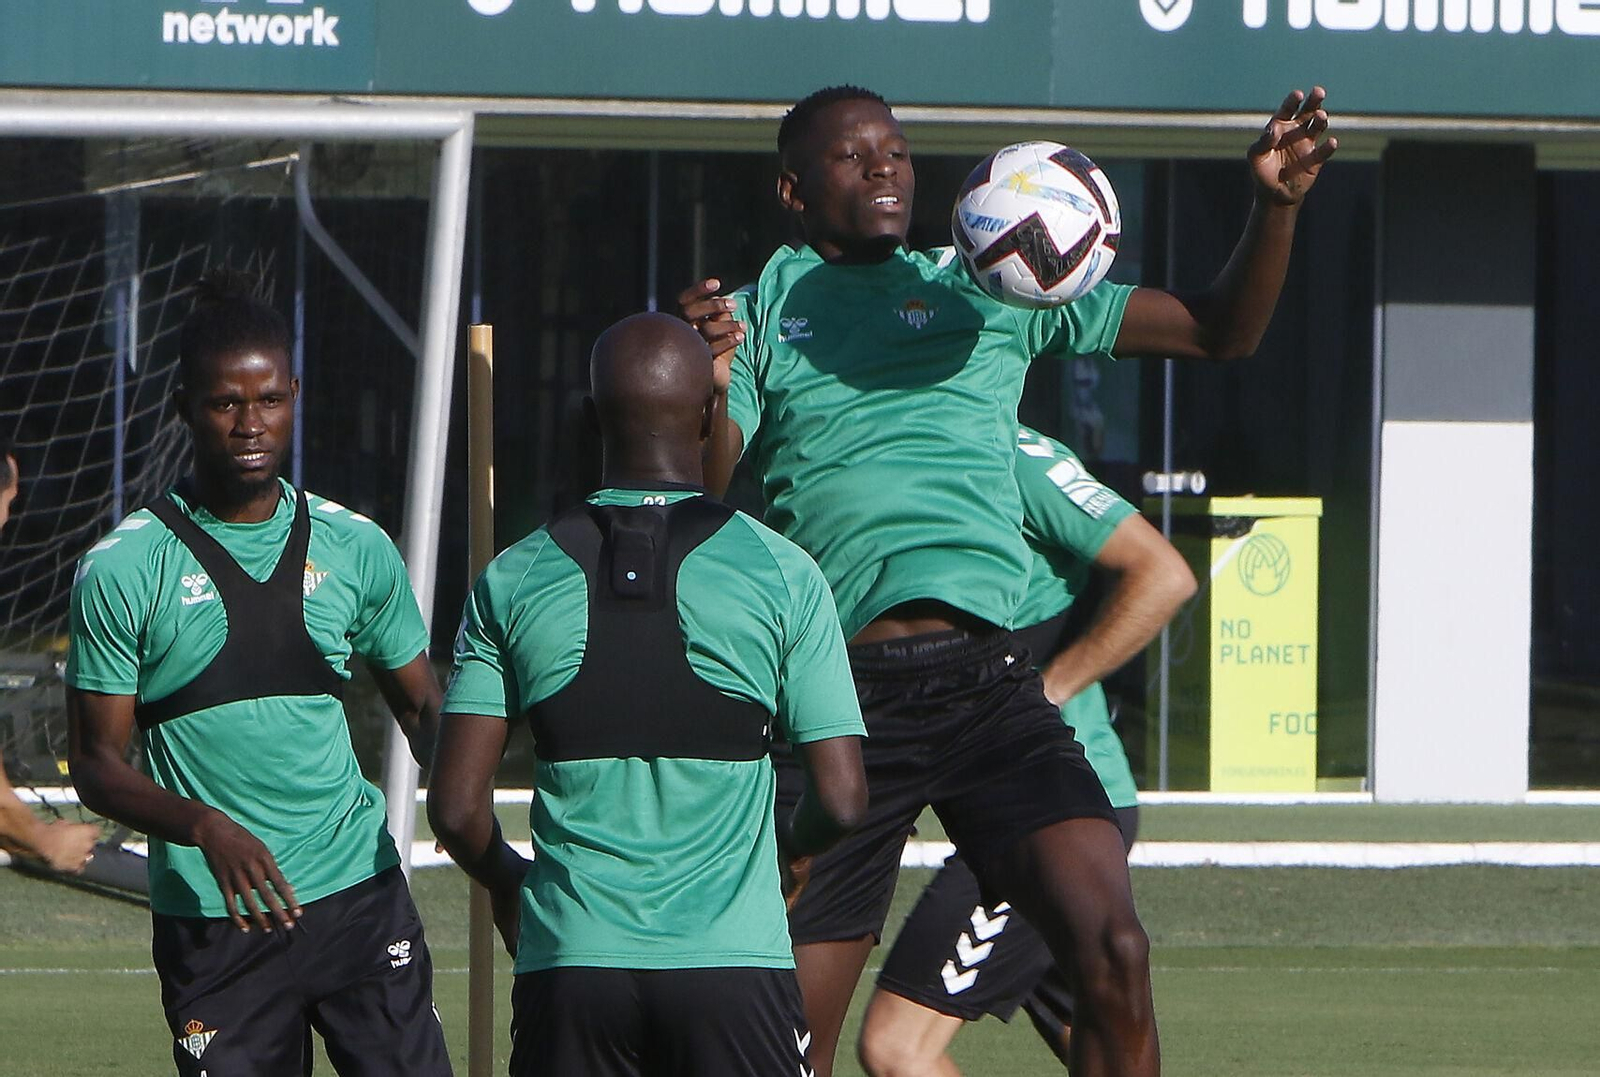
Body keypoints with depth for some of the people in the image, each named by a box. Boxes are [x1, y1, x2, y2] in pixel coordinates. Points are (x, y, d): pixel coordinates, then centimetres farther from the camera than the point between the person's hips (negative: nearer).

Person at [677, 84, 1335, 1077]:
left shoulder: (991, 289, 18)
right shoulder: (764, 306, 13)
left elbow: (1223, 330, 18)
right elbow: (702, 491, -1)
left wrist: (1276, 205, 0)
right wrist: (708, 387, -22)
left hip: (983, 677, 1)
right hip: (839, 690, -1)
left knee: (1114, 954, -18)